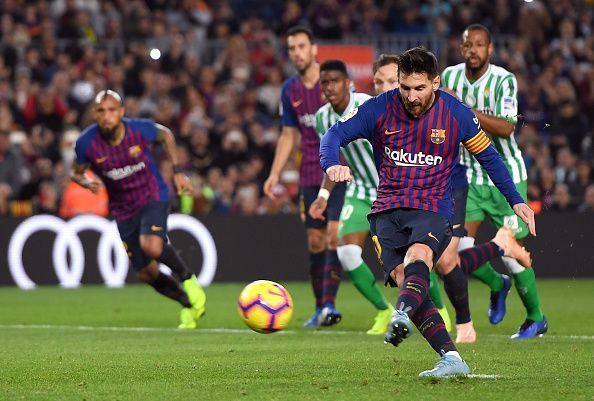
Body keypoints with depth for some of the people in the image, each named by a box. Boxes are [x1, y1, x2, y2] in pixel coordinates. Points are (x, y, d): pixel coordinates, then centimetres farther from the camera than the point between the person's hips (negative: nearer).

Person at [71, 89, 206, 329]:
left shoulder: (140, 129, -19)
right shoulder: (86, 143, -18)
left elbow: (165, 135, 4)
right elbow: (76, 172, 1)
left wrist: (177, 172, 2)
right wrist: (87, 182, -23)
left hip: (153, 197, -3)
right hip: (124, 210, 3)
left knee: (151, 246, -32)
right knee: (146, 274, 6)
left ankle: (187, 278, -3)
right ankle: (189, 305, 30)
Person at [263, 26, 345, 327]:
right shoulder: (289, 90, 8)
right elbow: (289, 135, 16)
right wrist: (274, 174, 8)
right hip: (310, 175, 5)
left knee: (334, 235, -16)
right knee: (315, 241, 6)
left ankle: (329, 303, -16)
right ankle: (320, 308, 14)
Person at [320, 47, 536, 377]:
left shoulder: (457, 114, 0)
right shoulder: (380, 109, -1)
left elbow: (488, 156, 14)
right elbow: (335, 134, 0)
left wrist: (516, 201, 12)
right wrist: (332, 164, -23)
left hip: (434, 209, -2)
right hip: (388, 210, 2)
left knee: (417, 257, -34)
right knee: (403, 279, -20)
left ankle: (402, 316, -62)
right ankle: (452, 359, -20)